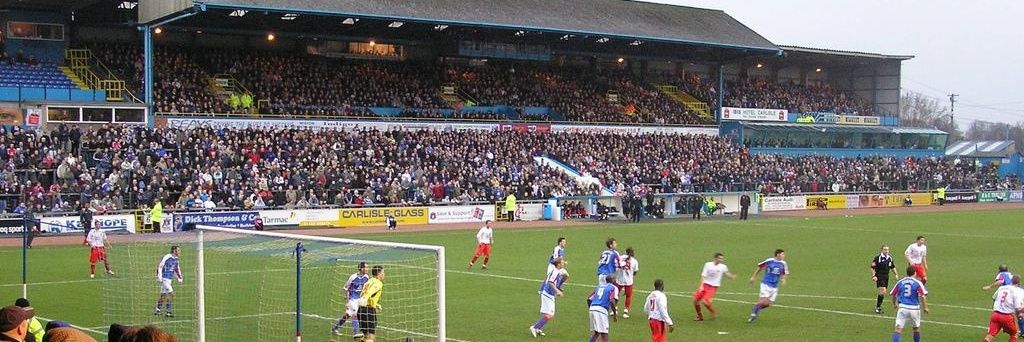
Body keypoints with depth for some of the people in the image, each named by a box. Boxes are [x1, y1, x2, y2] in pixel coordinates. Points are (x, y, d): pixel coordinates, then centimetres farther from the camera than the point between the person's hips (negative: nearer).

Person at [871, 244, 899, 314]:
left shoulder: (890, 258, 9)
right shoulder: (878, 258, -11)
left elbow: (893, 267, 22)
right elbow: (872, 267, -10)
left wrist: (896, 274, 12)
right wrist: (873, 276, -18)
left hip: (886, 277, 7)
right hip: (879, 276, -7)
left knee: (883, 293, 9)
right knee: (883, 291, -17)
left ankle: (878, 306, 23)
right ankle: (877, 307, -7)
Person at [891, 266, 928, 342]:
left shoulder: (900, 282, 7)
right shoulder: (918, 283, -2)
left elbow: (893, 295, 13)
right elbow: (922, 296, -11)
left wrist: (894, 304, 31)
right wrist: (925, 307, 0)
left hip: (902, 307, 1)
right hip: (914, 308, -1)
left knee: (898, 328, -7)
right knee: (916, 327, 22)